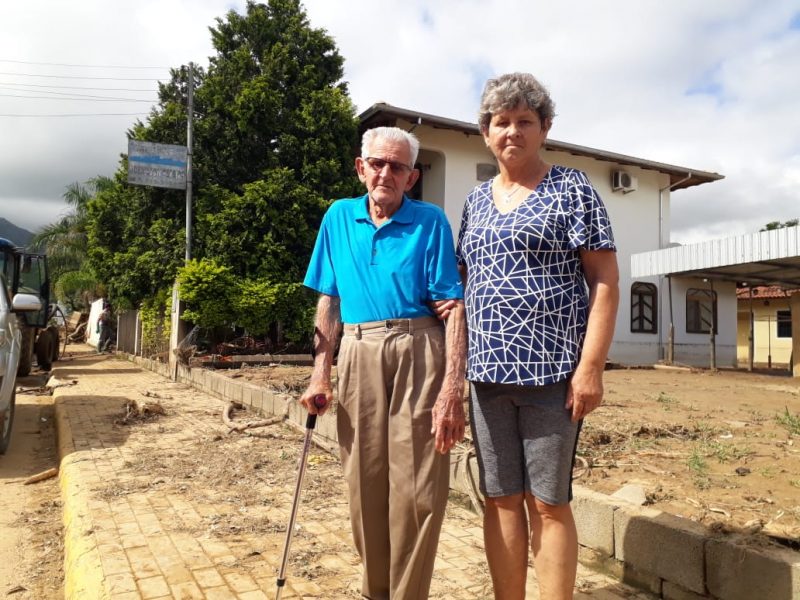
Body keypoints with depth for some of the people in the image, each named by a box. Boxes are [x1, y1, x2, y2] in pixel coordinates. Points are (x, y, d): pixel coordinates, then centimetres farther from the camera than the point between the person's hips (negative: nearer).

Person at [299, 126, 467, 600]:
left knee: (418, 490, -2)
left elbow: (453, 308, -5)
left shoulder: (430, 221, 1)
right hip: (358, 356, 3)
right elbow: (329, 300, 14)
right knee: (365, 487, 9)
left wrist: (452, 389, -14)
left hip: (418, 353, -3)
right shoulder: (339, 217, 12)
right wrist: (320, 373, 6)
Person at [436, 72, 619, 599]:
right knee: (501, 498, 11)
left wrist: (591, 366, -13)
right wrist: (453, 299, 4)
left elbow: (605, 281, -5)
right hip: (487, 371, 5)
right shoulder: (476, 200, 15)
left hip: (553, 370, -4)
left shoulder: (572, 189, 0)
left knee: (548, 503, 3)